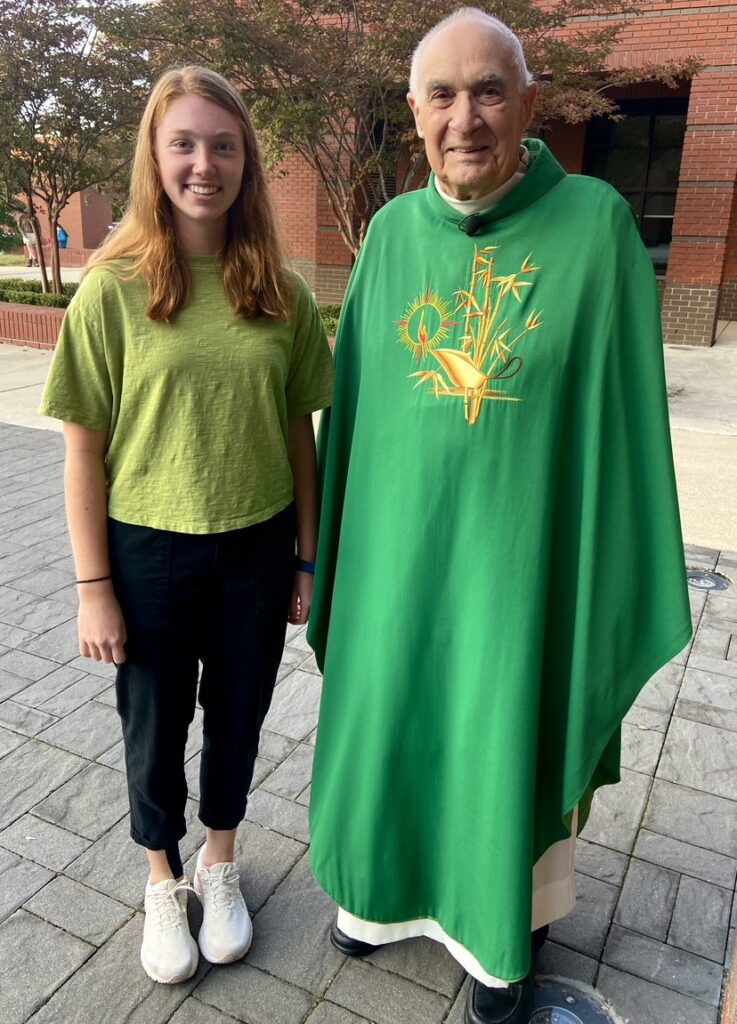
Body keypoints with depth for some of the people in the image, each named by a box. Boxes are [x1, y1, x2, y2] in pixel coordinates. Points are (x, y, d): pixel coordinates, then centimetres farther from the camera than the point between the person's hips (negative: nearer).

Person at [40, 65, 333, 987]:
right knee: (156, 725, 16)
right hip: (150, 551, -1)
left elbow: (300, 435, 3)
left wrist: (307, 559, 4)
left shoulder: (280, 292, -1)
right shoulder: (114, 288, -8)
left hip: (257, 549, 2)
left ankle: (220, 863, 46)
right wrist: (94, 587, -7)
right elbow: (85, 451, -6)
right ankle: (164, 880, 45)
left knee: (237, 717, 18)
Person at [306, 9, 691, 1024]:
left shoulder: (596, 223, -9)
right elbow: (354, 396, 7)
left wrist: (623, 576, -5)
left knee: (512, 740, 14)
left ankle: (508, 930, 44)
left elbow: (626, 409, -7)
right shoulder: (392, 232, 2)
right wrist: (332, 542, 9)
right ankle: (388, 883, 50)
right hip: (398, 546, 4)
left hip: (522, 550, -3)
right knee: (386, 723, 19)